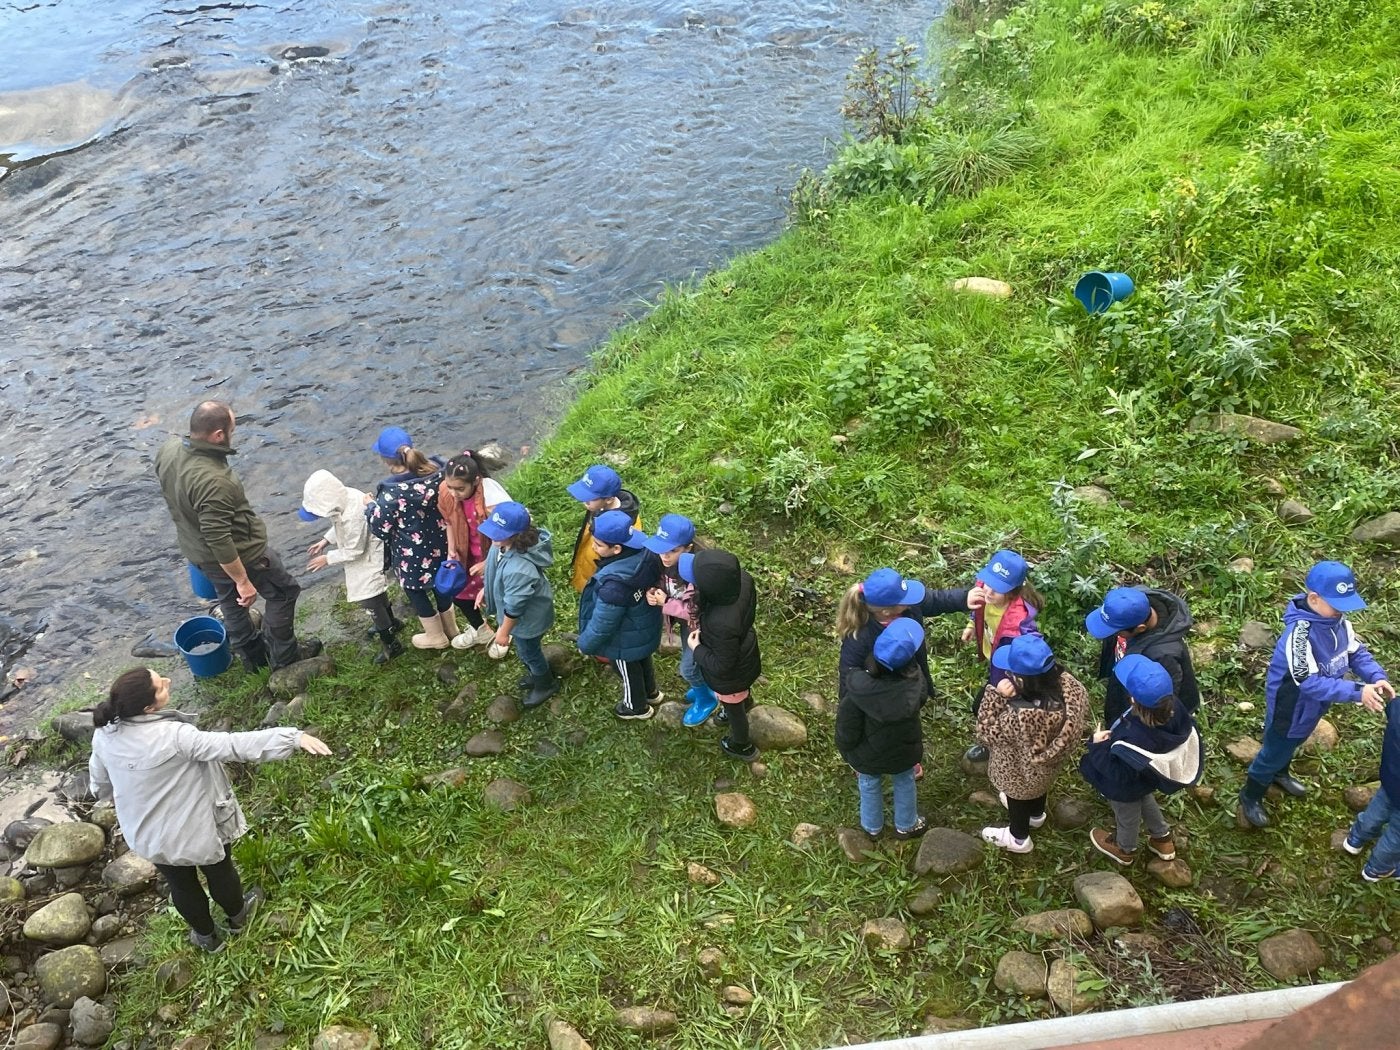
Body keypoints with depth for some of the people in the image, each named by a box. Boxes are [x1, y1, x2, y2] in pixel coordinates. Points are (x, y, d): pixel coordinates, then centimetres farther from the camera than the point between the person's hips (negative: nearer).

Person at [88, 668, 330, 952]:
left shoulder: (104, 735, -17)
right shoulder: (174, 736, -36)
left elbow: (101, 786, 0)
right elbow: (234, 745, -40)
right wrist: (293, 737, -42)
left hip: (146, 835, 4)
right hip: (193, 830, -4)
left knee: (181, 884, 29)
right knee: (219, 871, 27)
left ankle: (206, 936, 52)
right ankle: (237, 916, 54)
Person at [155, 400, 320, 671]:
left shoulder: (168, 450, -13)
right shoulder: (212, 481, -39)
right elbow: (219, 540, -34)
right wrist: (243, 580, -25)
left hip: (194, 547, 8)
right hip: (237, 553, -8)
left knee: (230, 600, 29)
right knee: (283, 592, 16)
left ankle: (251, 654, 48)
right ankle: (284, 656, 31)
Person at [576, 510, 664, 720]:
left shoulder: (614, 584, -45)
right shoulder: (643, 551, -24)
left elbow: (602, 624, -29)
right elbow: (655, 582, -2)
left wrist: (585, 644, -11)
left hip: (626, 640, -6)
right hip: (646, 628, 7)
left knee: (629, 671, 25)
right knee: (643, 661, 34)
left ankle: (637, 707, 52)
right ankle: (651, 692, 61)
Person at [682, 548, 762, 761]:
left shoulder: (722, 624, -48)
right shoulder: (742, 578, -29)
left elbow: (721, 666, -30)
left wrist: (697, 648, -15)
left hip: (731, 675, -6)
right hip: (745, 655, 6)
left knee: (734, 708, 27)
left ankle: (742, 746, 55)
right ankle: (746, 702, 72)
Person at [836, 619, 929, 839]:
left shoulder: (858, 689, -37)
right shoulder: (914, 682, -32)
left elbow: (846, 728, -23)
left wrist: (846, 751, -2)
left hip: (868, 755, -1)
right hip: (903, 751, 1)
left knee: (870, 785, 28)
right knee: (904, 782, 30)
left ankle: (872, 827, 51)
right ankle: (906, 825, 52)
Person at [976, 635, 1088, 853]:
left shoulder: (1021, 717, -48)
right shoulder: (1066, 682, -32)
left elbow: (986, 732, -29)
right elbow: (1083, 706, -7)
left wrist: (996, 695, -36)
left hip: (1022, 772, -6)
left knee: (1017, 796, 28)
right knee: (1038, 787, 38)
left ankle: (1018, 838, 58)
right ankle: (1036, 814, 70)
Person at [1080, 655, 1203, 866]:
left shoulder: (1132, 740, -50)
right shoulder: (1174, 707, -32)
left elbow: (1117, 774, -31)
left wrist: (1097, 745, -20)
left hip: (1126, 788, -5)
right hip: (1149, 776, 6)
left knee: (1127, 816, 28)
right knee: (1145, 800, 39)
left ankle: (1125, 850, 60)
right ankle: (1162, 838, 62)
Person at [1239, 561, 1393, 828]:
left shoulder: (1337, 620, -14)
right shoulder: (1299, 633, -40)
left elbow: (1356, 652, -3)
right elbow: (1310, 682, -41)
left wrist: (1377, 677, -22)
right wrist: (1357, 692, -44)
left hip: (1312, 706, 8)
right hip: (1290, 709, -7)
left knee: (1291, 745, 33)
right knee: (1273, 752, 16)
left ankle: (1279, 774, 61)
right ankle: (1250, 797, 39)